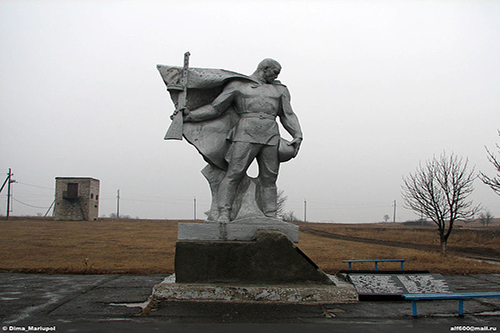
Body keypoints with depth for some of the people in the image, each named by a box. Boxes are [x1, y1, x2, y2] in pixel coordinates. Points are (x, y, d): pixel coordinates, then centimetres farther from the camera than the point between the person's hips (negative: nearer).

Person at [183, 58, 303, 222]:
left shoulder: (279, 89, 25)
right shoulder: (237, 85, 14)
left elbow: (288, 115, 20)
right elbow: (215, 108, 13)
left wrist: (297, 136, 4)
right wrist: (190, 115, 2)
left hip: (271, 137, 3)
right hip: (246, 134, -3)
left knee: (269, 180, 0)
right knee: (233, 174, -14)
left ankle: (271, 219, 2)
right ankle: (223, 214, -15)